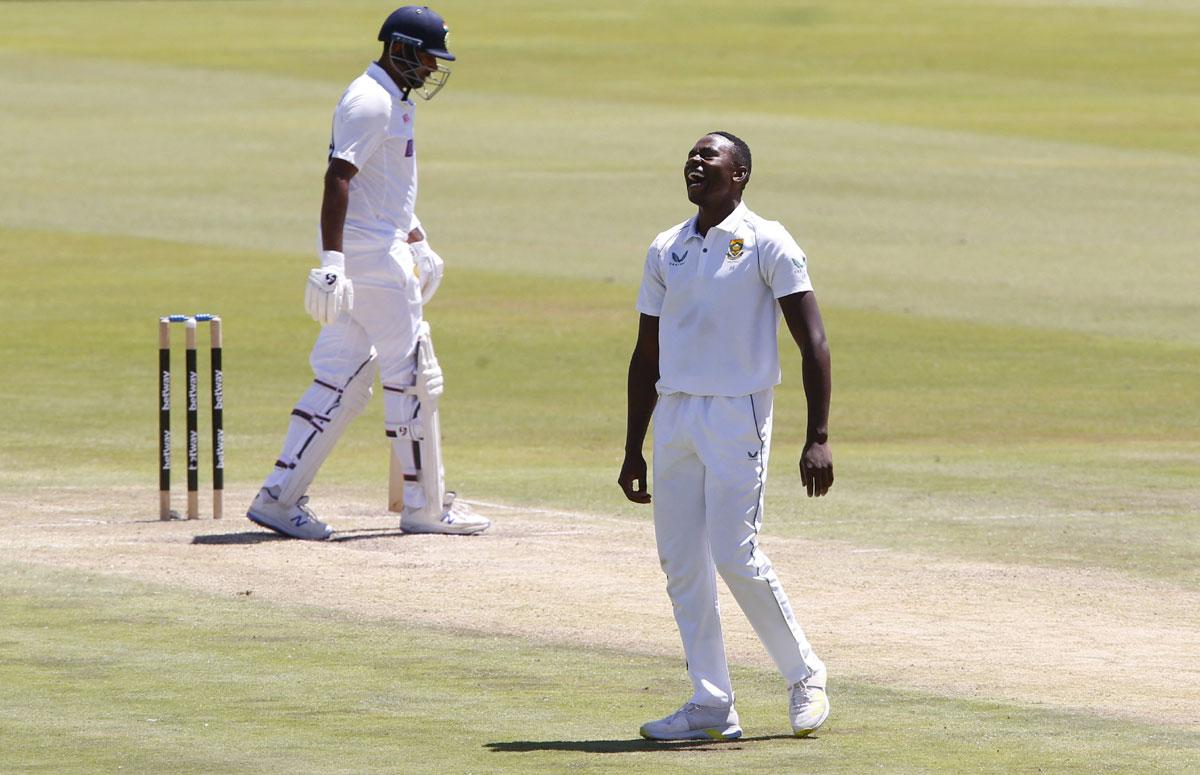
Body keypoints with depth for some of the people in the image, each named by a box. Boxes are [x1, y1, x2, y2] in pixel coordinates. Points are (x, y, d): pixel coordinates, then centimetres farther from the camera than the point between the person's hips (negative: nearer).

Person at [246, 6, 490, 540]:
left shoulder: (394, 100, 17)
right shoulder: (371, 102, -15)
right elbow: (337, 177, -23)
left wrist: (416, 243, 29)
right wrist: (331, 260, -30)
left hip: (383, 250, 10)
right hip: (370, 255, -10)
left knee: (343, 377, 8)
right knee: (413, 375, -3)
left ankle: (279, 497, 5)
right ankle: (425, 507, 4)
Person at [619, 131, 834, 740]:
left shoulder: (767, 244, -5)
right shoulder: (665, 250, 12)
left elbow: (813, 342, -9)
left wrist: (818, 439, -17)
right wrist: (633, 450, 15)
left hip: (737, 415, -6)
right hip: (673, 414, 6)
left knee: (735, 557, -12)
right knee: (681, 564, 2)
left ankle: (804, 675, 8)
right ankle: (711, 708, 6)